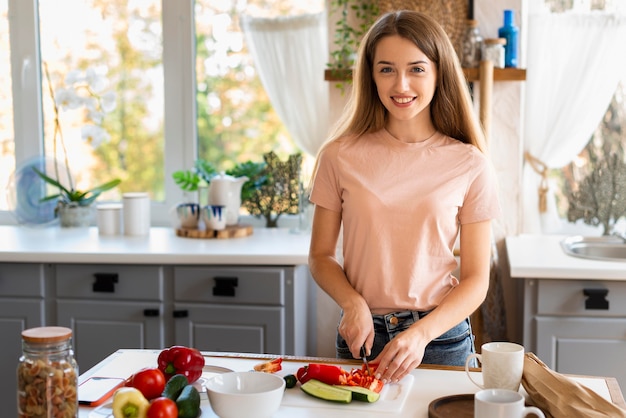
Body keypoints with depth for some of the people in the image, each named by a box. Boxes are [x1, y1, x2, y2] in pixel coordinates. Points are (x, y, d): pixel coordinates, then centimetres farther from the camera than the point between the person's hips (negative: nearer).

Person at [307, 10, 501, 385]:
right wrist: (353, 304, -14)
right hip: (362, 336, 1)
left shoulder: (470, 166, -6)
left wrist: (421, 334, -18)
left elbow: (476, 280, -4)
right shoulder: (340, 157, -3)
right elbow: (321, 256, 4)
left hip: (441, 336, 0)